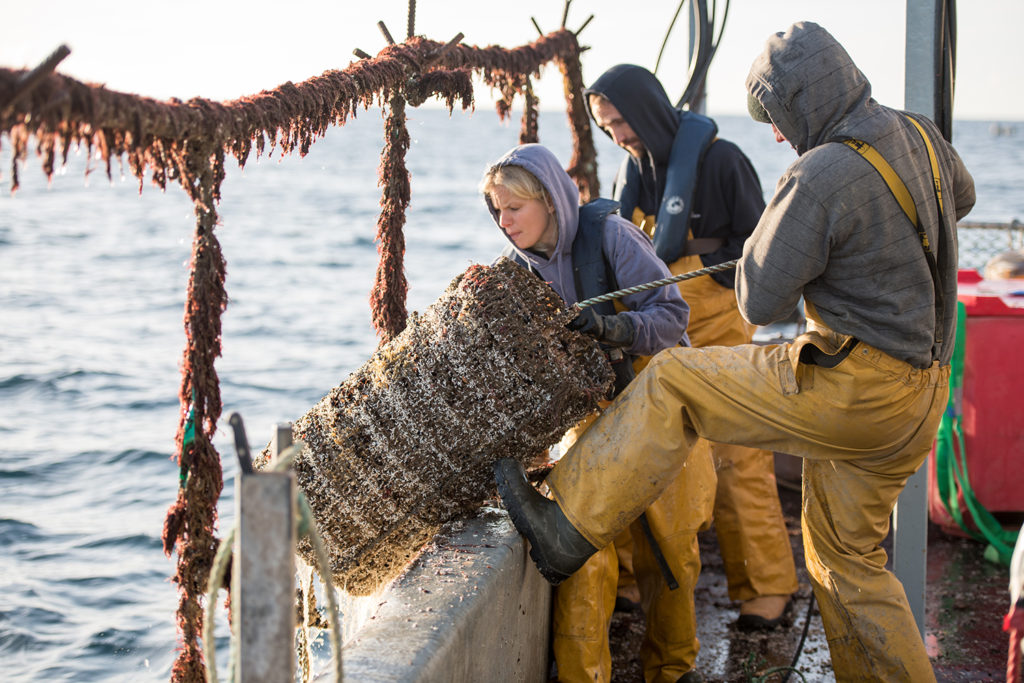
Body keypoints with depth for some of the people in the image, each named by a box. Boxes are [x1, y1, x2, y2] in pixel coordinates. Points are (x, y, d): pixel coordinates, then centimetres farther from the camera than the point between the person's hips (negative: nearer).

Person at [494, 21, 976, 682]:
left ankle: (568, 528, 1)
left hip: (851, 386, -9)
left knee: (672, 382, -1)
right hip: (916, 399, 9)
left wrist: (769, 235, 6)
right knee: (847, 557, 20)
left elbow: (761, 301, -13)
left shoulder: (822, 177, -20)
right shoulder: (918, 135, 7)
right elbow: (960, 199, 32)